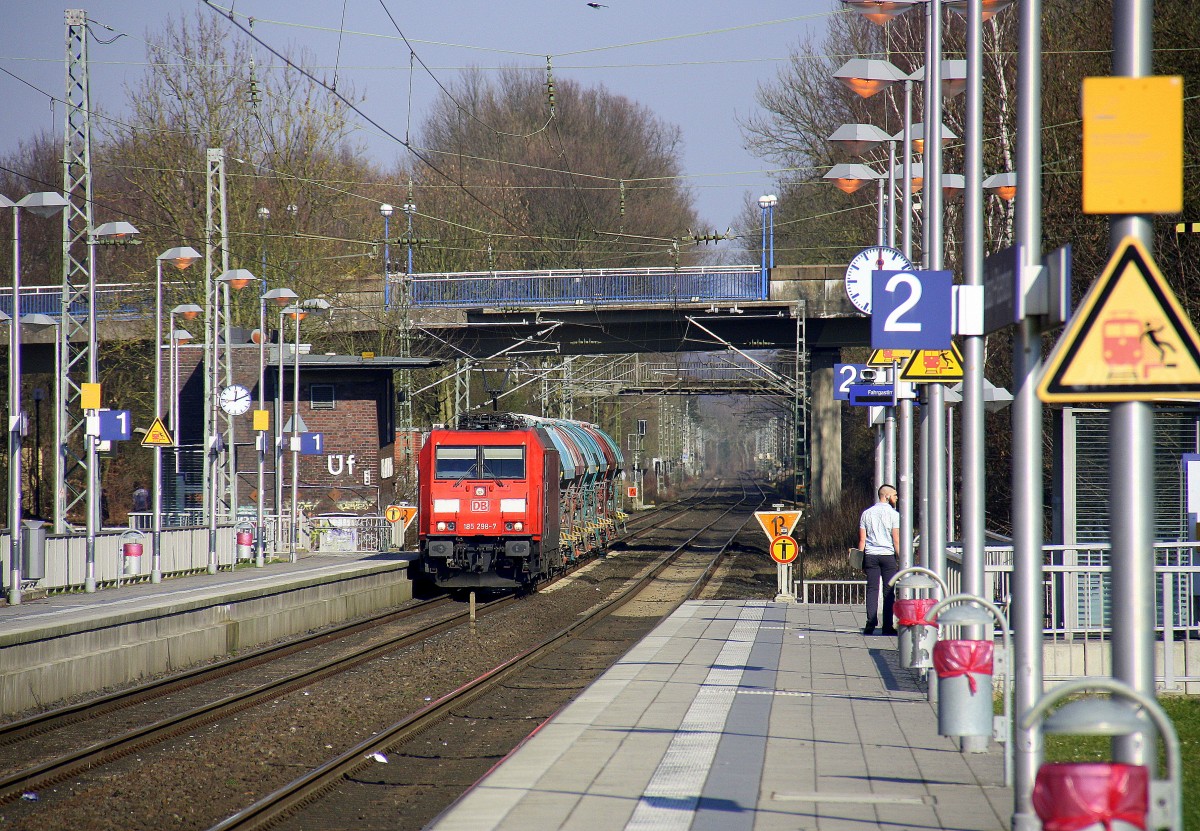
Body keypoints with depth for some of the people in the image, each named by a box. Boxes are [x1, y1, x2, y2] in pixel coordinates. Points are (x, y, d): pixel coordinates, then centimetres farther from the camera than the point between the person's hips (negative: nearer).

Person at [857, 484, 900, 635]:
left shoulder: (867, 513, 9)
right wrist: (900, 560, -3)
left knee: (872, 589, 2)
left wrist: (861, 561, 10)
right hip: (888, 555, -3)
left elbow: (862, 539, 7)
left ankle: (870, 624, -7)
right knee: (888, 591, 1)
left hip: (870, 555, 3)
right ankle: (887, 626, -1)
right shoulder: (893, 514, -3)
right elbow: (896, 539, -7)